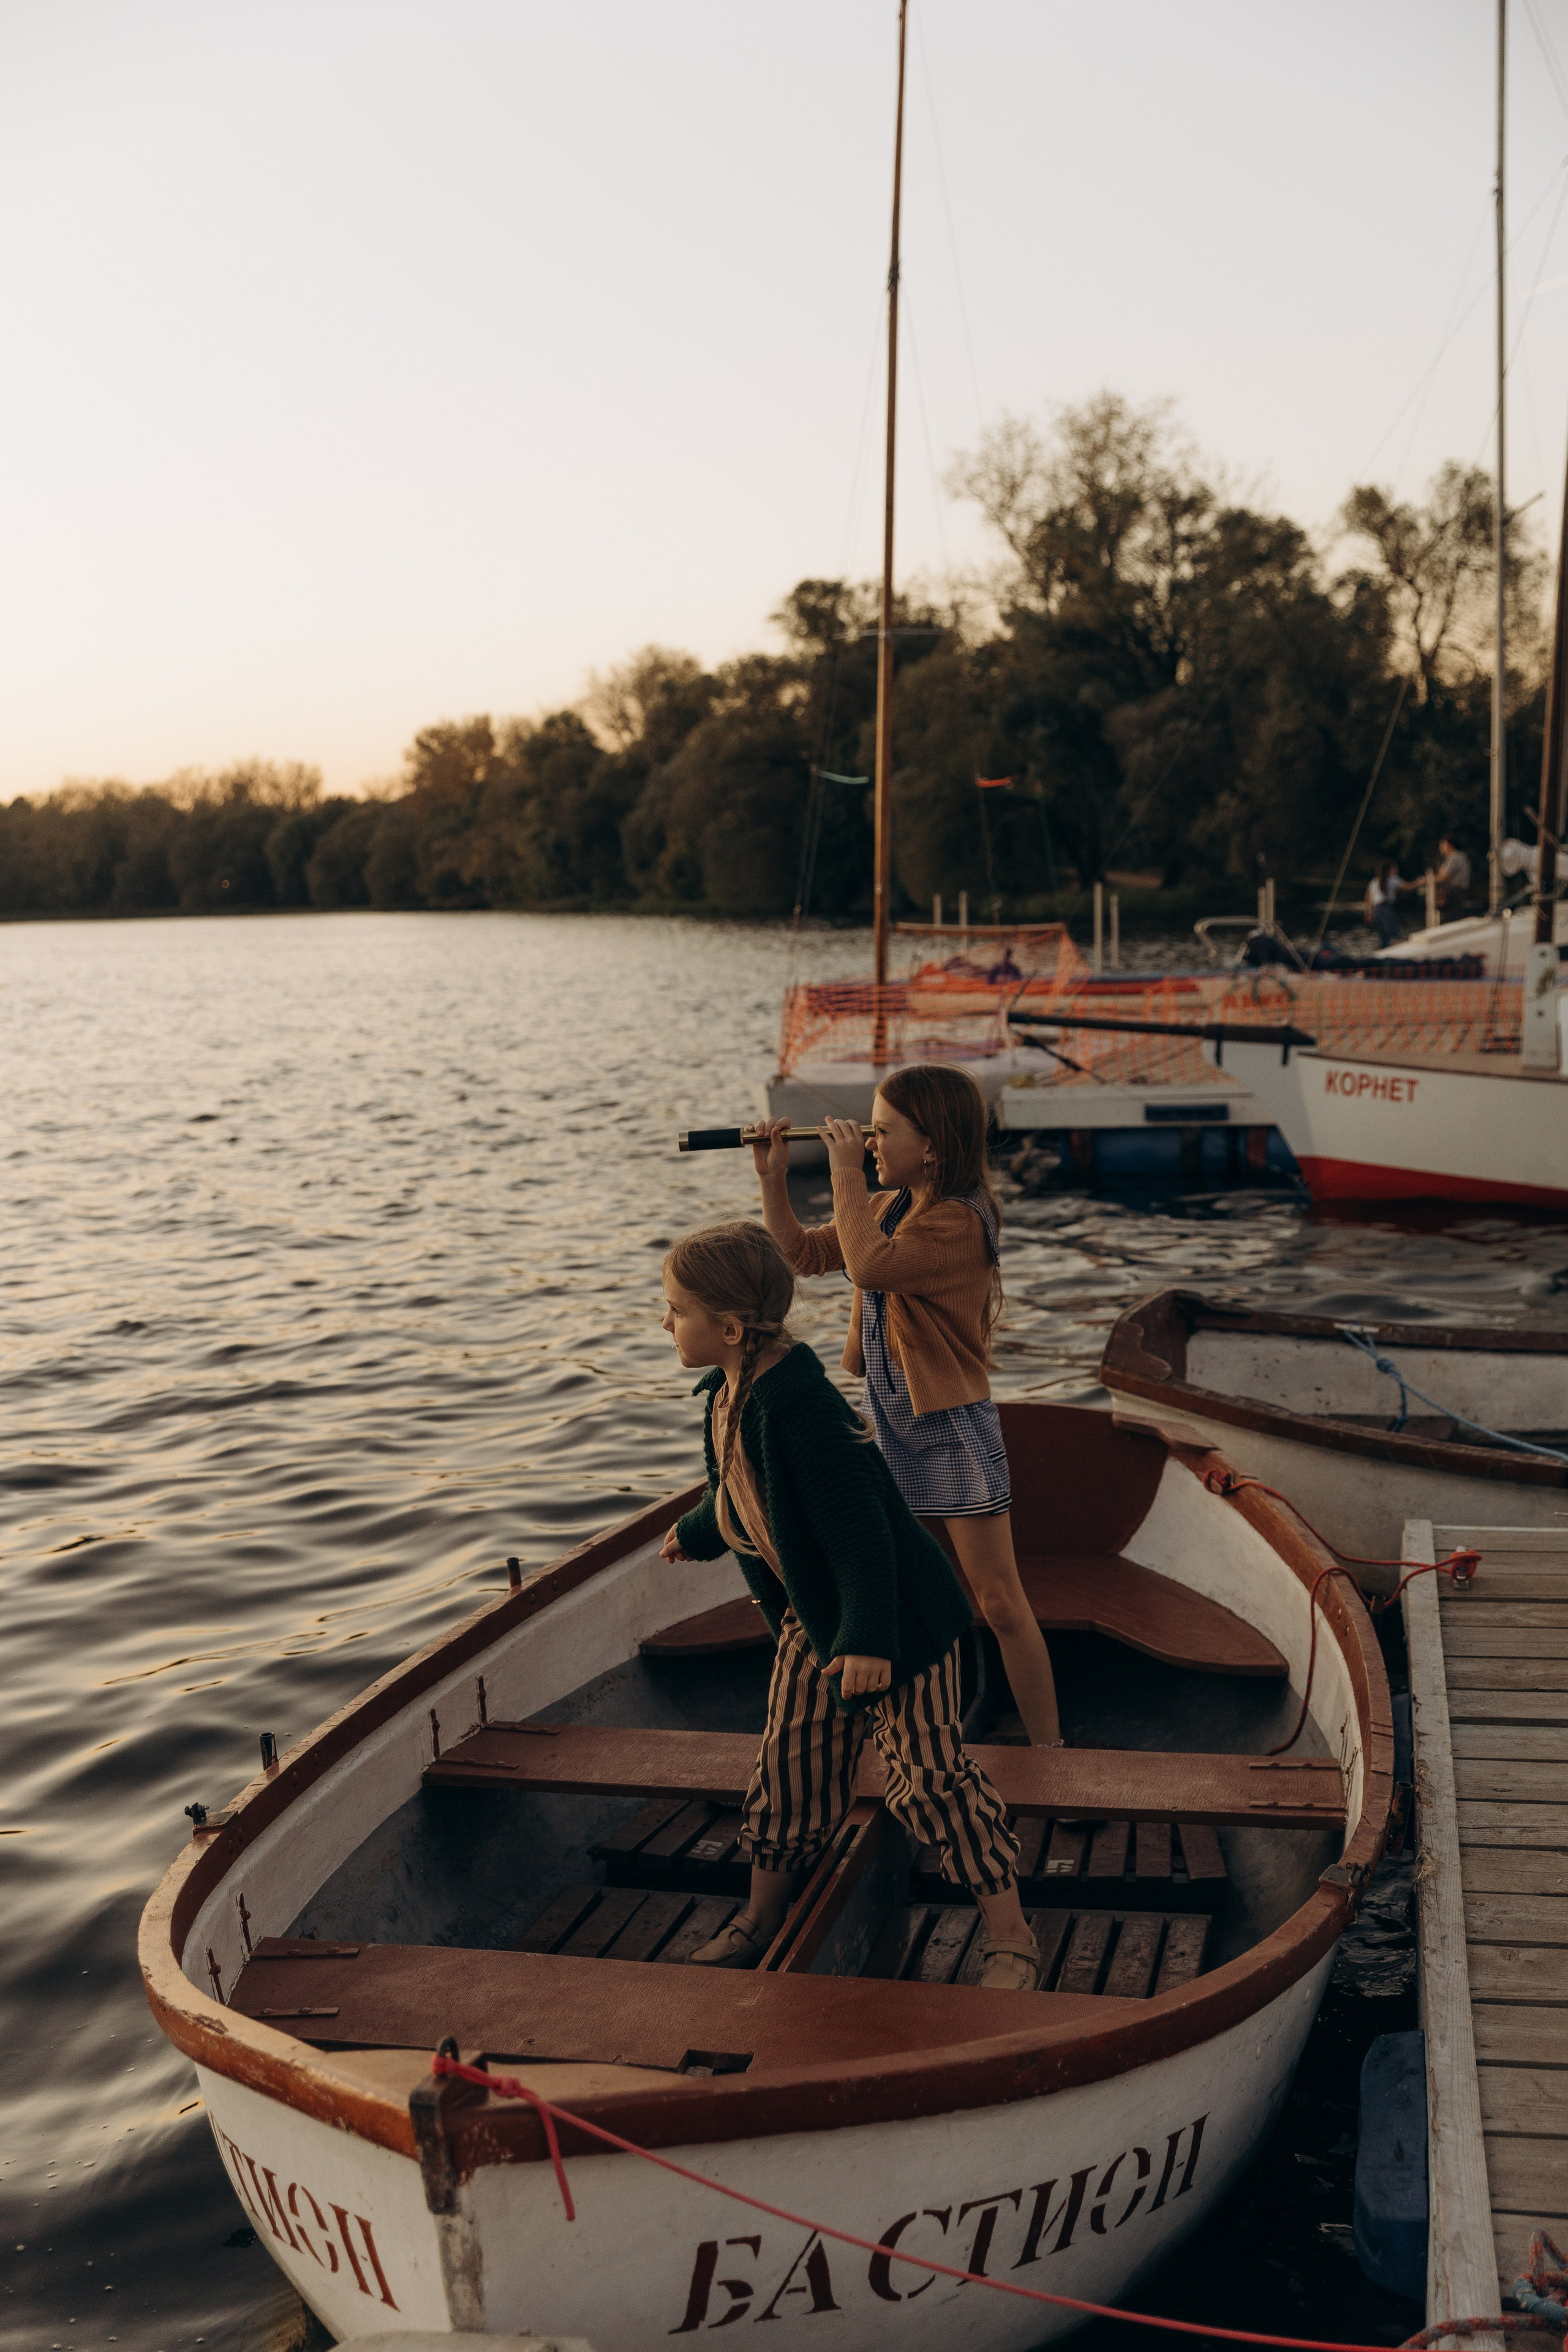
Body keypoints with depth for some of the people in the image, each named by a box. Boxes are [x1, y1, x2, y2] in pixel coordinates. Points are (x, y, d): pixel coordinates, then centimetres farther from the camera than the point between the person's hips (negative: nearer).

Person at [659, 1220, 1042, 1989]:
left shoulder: (799, 1405, -30)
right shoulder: (728, 1393, 0)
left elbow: (860, 1528, -30)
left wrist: (868, 1640, -31)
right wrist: (695, 1536, 38)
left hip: (892, 1614, -9)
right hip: (810, 1616, 9)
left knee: (928, 1770, -3)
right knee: (791, 1762, 15)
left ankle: (1009, 1935, 11)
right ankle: (760, 1917, 33)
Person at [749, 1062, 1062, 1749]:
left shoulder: (959, 1222, -20)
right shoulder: (888, 1208, 8)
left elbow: (870, 1265, -33)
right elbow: (803, 1253, 16)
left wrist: (846, 1173, -25)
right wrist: (773, 1178, 3)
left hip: (952, 1430, -8)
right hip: (889, 1425, 9)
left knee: (1000, 1603, -2)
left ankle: (1048, 1751, 7)